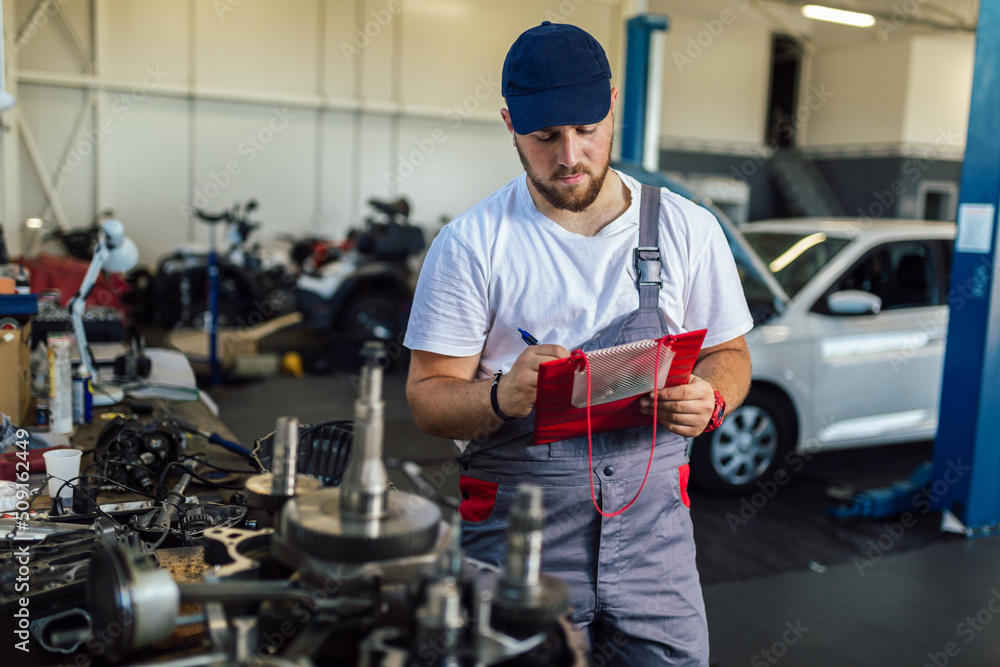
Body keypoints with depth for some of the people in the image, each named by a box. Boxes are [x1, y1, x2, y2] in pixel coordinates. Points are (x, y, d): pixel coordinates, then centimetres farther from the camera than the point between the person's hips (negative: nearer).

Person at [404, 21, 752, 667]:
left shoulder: (688, 228, 3)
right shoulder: (471, 243, -4)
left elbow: (729, 355, 12)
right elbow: (429, 396, -4)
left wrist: (708, 400, -11)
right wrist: (503, 397, -25)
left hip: (651, 523, 2)